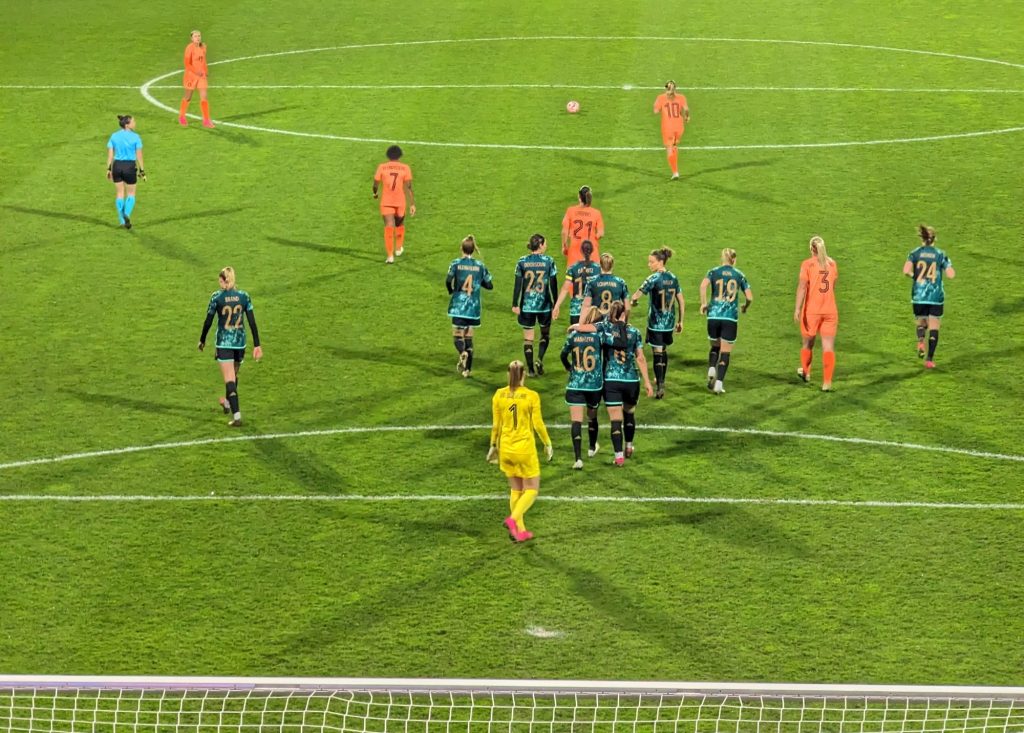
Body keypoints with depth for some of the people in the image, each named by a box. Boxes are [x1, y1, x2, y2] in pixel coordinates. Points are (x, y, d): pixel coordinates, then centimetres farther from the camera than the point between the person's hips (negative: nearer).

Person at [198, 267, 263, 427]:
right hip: (240, 342, 4)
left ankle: (237, 416, -12)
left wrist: (202, 340, 11)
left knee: (230, 380, -3)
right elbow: (252, 322, -2)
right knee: (234, 375, 25)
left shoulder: (217, 297, -9)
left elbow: (208, 322, -4)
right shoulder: (244, 296, -1)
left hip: (224, 343, -4)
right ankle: (228, 402, 48)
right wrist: (257, 345, 2)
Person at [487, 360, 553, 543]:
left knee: (515, 489, 17)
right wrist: (548, 444, 5)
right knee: (531, 489, 8)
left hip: (506, 448, 4)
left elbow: (496, 424, 3)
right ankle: (513, 519, -15)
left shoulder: (499, 395, -3)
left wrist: (493, 446, 15)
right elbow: (538, 424, -9)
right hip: (525, 448, -4)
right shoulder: (531, 396, -12)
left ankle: (520, 530, 18)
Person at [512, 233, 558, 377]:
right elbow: (553, 285, -4)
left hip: (526, 306, 1)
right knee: (545, 334, 18)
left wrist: (515, 304, 1)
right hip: (544, 305, -1)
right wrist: (555, 304, 3)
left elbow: (517, 285, -3)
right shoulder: (548, 261, -6)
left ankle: (530, 369, 8)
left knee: (528, 337, 9)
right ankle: (539, 359, -3)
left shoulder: (522, 262, -3)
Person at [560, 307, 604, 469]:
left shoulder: (573, 335, -2)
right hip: (595, 385, 1)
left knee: (576, 421, -5)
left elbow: (563, 355, 10)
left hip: (575, 385, -1)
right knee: (592, 417, 24)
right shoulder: (598, 335, -7)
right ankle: (592, 448, 45)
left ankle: (578, 458, -17)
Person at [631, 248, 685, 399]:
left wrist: (632, 302, 7)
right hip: (669, 323, 6)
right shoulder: (673, 279, 3)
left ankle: (660, 387, -10)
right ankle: (661, 379, 35)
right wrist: (680, 321, 16)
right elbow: (681, 301, 7)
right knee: (664, 351, 21)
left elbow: (635, 297, -16)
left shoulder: (653, 279, -15)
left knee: (658, 353, -4)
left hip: (655, 323, -6)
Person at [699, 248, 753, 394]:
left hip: (714, 316, 1)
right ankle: (719, 383, -2)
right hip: (730, 318, -1)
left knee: (715, 346, 22)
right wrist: (745, 307, 25)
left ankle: (711, 370, -3)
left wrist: (703, 303, -4)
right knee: (725, 352, 6)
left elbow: (703, 285, -15)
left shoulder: (713, 272, 5)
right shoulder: (739, 275, 7)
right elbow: (749, 297, 4)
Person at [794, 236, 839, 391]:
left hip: (811, 310, -2)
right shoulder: (832, 263, 8)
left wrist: (797, 309, -18)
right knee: (828, 347, 0)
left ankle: (805, 372, 39)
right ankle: (827, 383, -7)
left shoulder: (807, 264, -5)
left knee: (808, 343, 18)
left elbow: (802, 286, -14)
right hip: (830, 311, 2)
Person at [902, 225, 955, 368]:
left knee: (921, 323, 20)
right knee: (934, 328, 6)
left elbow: (906, 271, -16)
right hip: (936, 297, -1)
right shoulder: (941, 255, -1)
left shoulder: (915, 254, -1)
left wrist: (914, 276, 5)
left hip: (919, 296, 1)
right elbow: (951, 274, -8)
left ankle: (920, 342, -11)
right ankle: (930, 359, 0)